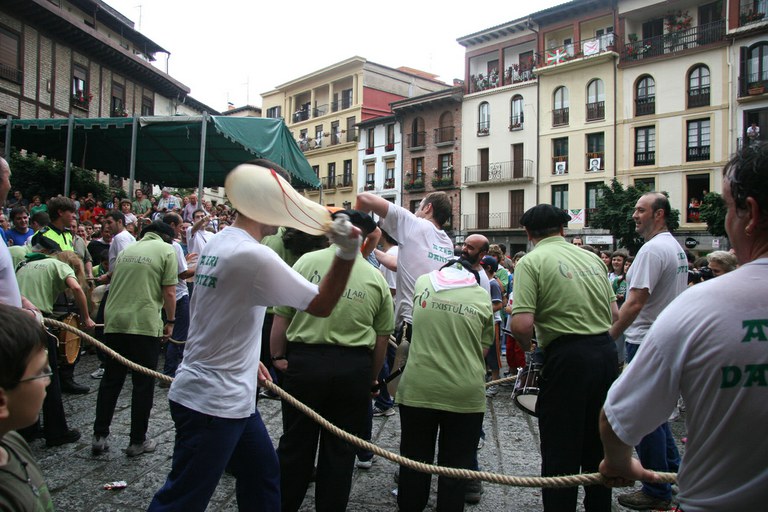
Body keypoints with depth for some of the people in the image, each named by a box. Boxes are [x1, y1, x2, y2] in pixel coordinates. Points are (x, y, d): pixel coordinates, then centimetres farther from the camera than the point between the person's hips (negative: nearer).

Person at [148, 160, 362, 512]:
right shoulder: (254, 255, -22)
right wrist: (347, 254, -26)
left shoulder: (217, 244, 8)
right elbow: (322, 305, -19)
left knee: (263, 476, 21)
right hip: (211, 403, -10)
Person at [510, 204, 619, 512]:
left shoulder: (532, 261, -8)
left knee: (560, 452, 6)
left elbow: (522, 324, -18)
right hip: (606, 351, 7)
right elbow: (615, 313, 13)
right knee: (598, 446, 22)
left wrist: (528, 348, 0)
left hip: (567, 357, -7)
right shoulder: (591, 257, 10)